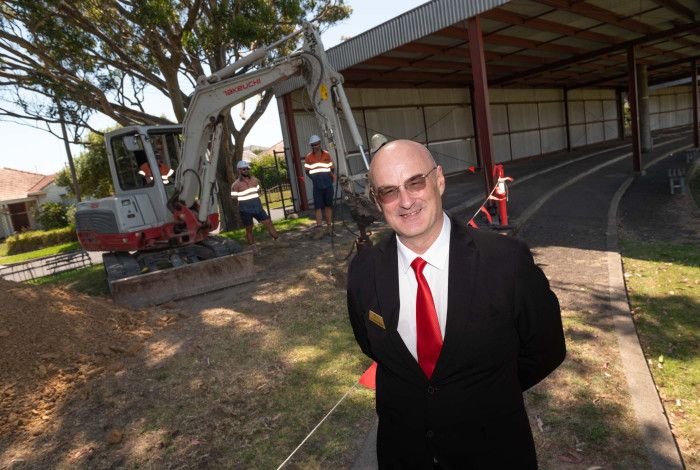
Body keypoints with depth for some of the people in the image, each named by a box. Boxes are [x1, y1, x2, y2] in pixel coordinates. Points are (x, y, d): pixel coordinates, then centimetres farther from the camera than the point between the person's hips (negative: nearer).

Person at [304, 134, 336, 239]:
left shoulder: (327, 155, 4)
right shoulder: (308, 157, 1)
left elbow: (332, 169, 10)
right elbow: (307, 171, 5)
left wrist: (332, 176, -2)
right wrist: (315, 178, 0)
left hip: (328, 185, 1)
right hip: (317, 186, -1)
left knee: (328, 206, 8)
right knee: (318, 207, -5)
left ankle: (329, 227, 16)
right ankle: (319, 229, -6)